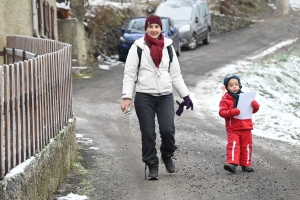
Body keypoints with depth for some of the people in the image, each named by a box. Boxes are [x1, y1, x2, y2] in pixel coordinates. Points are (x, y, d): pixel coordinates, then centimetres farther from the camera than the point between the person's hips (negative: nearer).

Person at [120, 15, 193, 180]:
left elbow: (176, 74, 14)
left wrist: (185, 95, 11)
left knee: (168, 129, -12)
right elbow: (129, 74, -2)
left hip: (165, 96, 2)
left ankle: (167, 156, 16)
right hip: (144, 96, -2)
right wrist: (126, 96, -12)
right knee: (148, 133, -1)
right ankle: (152, 166, 13)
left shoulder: (168, 47, 9)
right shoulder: (137, 47, -1)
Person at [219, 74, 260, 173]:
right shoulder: (225, 99, -2)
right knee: (233, 145, -18)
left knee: (246, 146, 9)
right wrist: (231, 112, -29)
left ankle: (246, 164, 18)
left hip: (246, 128, 4)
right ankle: (232, 163, -24)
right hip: (233, 129, -4)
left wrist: (255, 105, -12)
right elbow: (222, 112, -11)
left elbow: (253, 110, 12)